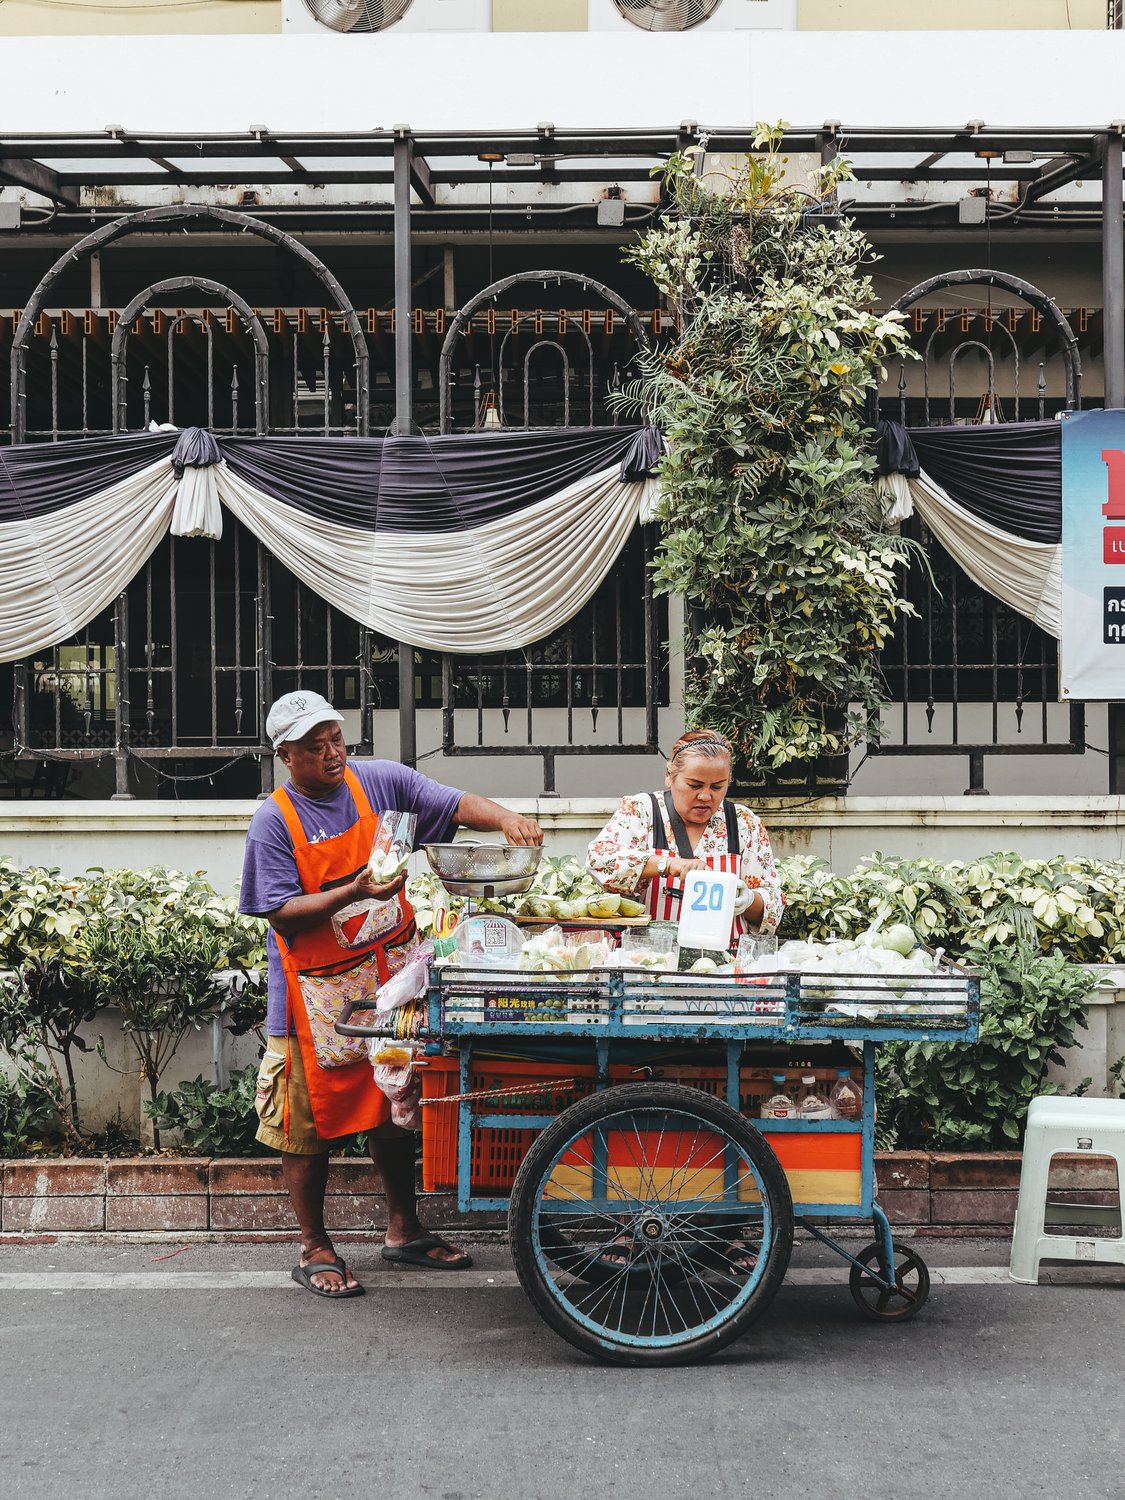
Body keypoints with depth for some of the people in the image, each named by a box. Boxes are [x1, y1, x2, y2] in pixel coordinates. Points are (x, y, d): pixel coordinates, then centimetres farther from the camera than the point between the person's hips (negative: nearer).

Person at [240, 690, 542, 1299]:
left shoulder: (381, 782, 1)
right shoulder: (274, 822, -10)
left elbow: (456, 804, -5)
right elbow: (281, 911, -15)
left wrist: (505, 818, -26)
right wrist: (355, 892, -28)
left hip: (389, 981, 4)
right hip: (319, 992, -4)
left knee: (394, 1107, 15)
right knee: (313, 1121, 2)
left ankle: (403, 1230, 29)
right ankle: (314, 1249, 15)